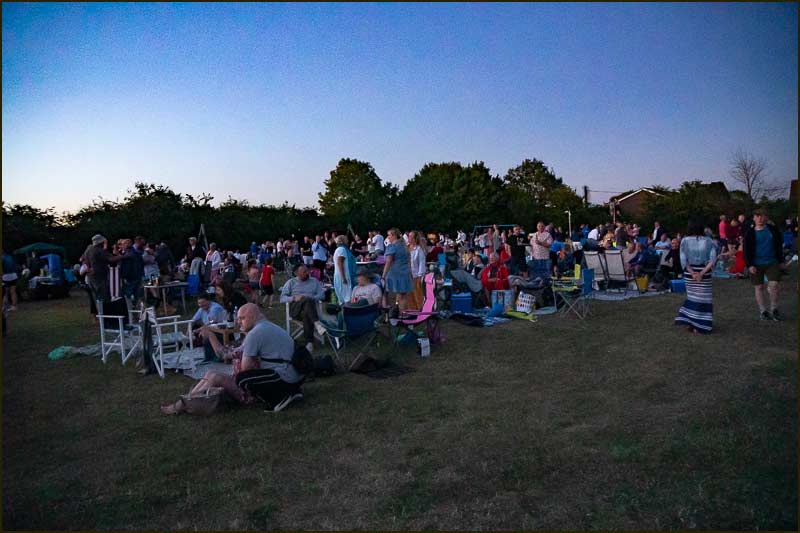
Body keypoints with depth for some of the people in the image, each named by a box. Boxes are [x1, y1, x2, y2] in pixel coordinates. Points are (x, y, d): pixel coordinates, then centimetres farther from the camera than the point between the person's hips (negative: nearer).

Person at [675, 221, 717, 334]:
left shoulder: (685, 241, -2)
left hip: (689, 273, 1)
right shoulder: (708, 241, -1)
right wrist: (702, 273, -14)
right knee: (703, 298, 5)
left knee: (692, 297, 15)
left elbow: (683, 260, -9)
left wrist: (692, 273, -10)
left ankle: (689, 323, 12)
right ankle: (698, 326, 5)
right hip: (704, 273, -1)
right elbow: (713, 259, -9)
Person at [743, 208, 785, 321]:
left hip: (772, 263, 1)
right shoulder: (750, 233, -3)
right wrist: (749, 265, -10)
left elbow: (779, 246, 10)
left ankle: (774, 309, 8)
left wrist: (781, 261, 8)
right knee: (759, 287, 5)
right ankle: (763, 311, 16)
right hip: (756, 264, 0)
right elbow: (746, 250, -2)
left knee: (774, 285, -10)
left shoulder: (773, 230, 2)